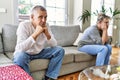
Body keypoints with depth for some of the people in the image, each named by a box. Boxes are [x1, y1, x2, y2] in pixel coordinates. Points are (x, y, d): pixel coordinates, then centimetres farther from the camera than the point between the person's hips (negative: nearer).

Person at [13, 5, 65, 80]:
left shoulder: (46, 25, -9)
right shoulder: (24, 25, -24)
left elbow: (54, 45, -8)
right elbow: (20, 48, -36)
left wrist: (47, 34, -27)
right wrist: (36, 33, -39)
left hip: (39, 52, 5)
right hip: (25, 53, -5)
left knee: (60, 50, -10)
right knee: (20, 56, -39)